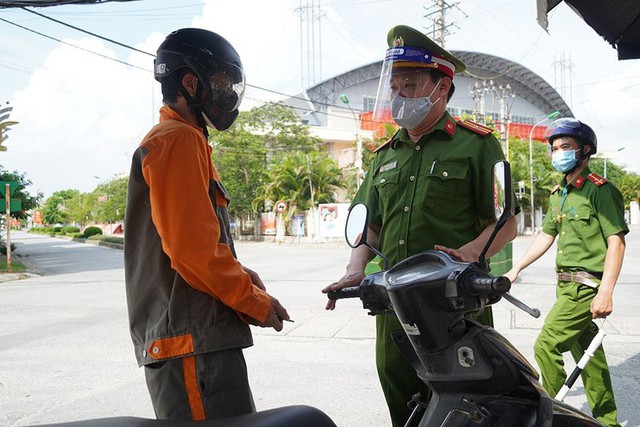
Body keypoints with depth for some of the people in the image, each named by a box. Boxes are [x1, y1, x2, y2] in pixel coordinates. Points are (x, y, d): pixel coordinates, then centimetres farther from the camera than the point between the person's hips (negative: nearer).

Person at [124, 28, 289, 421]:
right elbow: (193, 249, -20)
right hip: (192, 342, -11)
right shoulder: (180, 141, -11)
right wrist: (257, 302, -8)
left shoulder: (178, 138, 22)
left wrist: (241, 274, 8)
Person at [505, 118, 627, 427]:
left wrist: (605, 293, -22)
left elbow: (616, 242, -15)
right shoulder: (558, 195, 15)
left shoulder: (600, 190, -10)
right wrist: (516, 269, 18)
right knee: (586, 353, 12)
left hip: (586, 286, -8)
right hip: (566, 284, 8)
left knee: (546, 346, -13)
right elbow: (546, 236, 22)